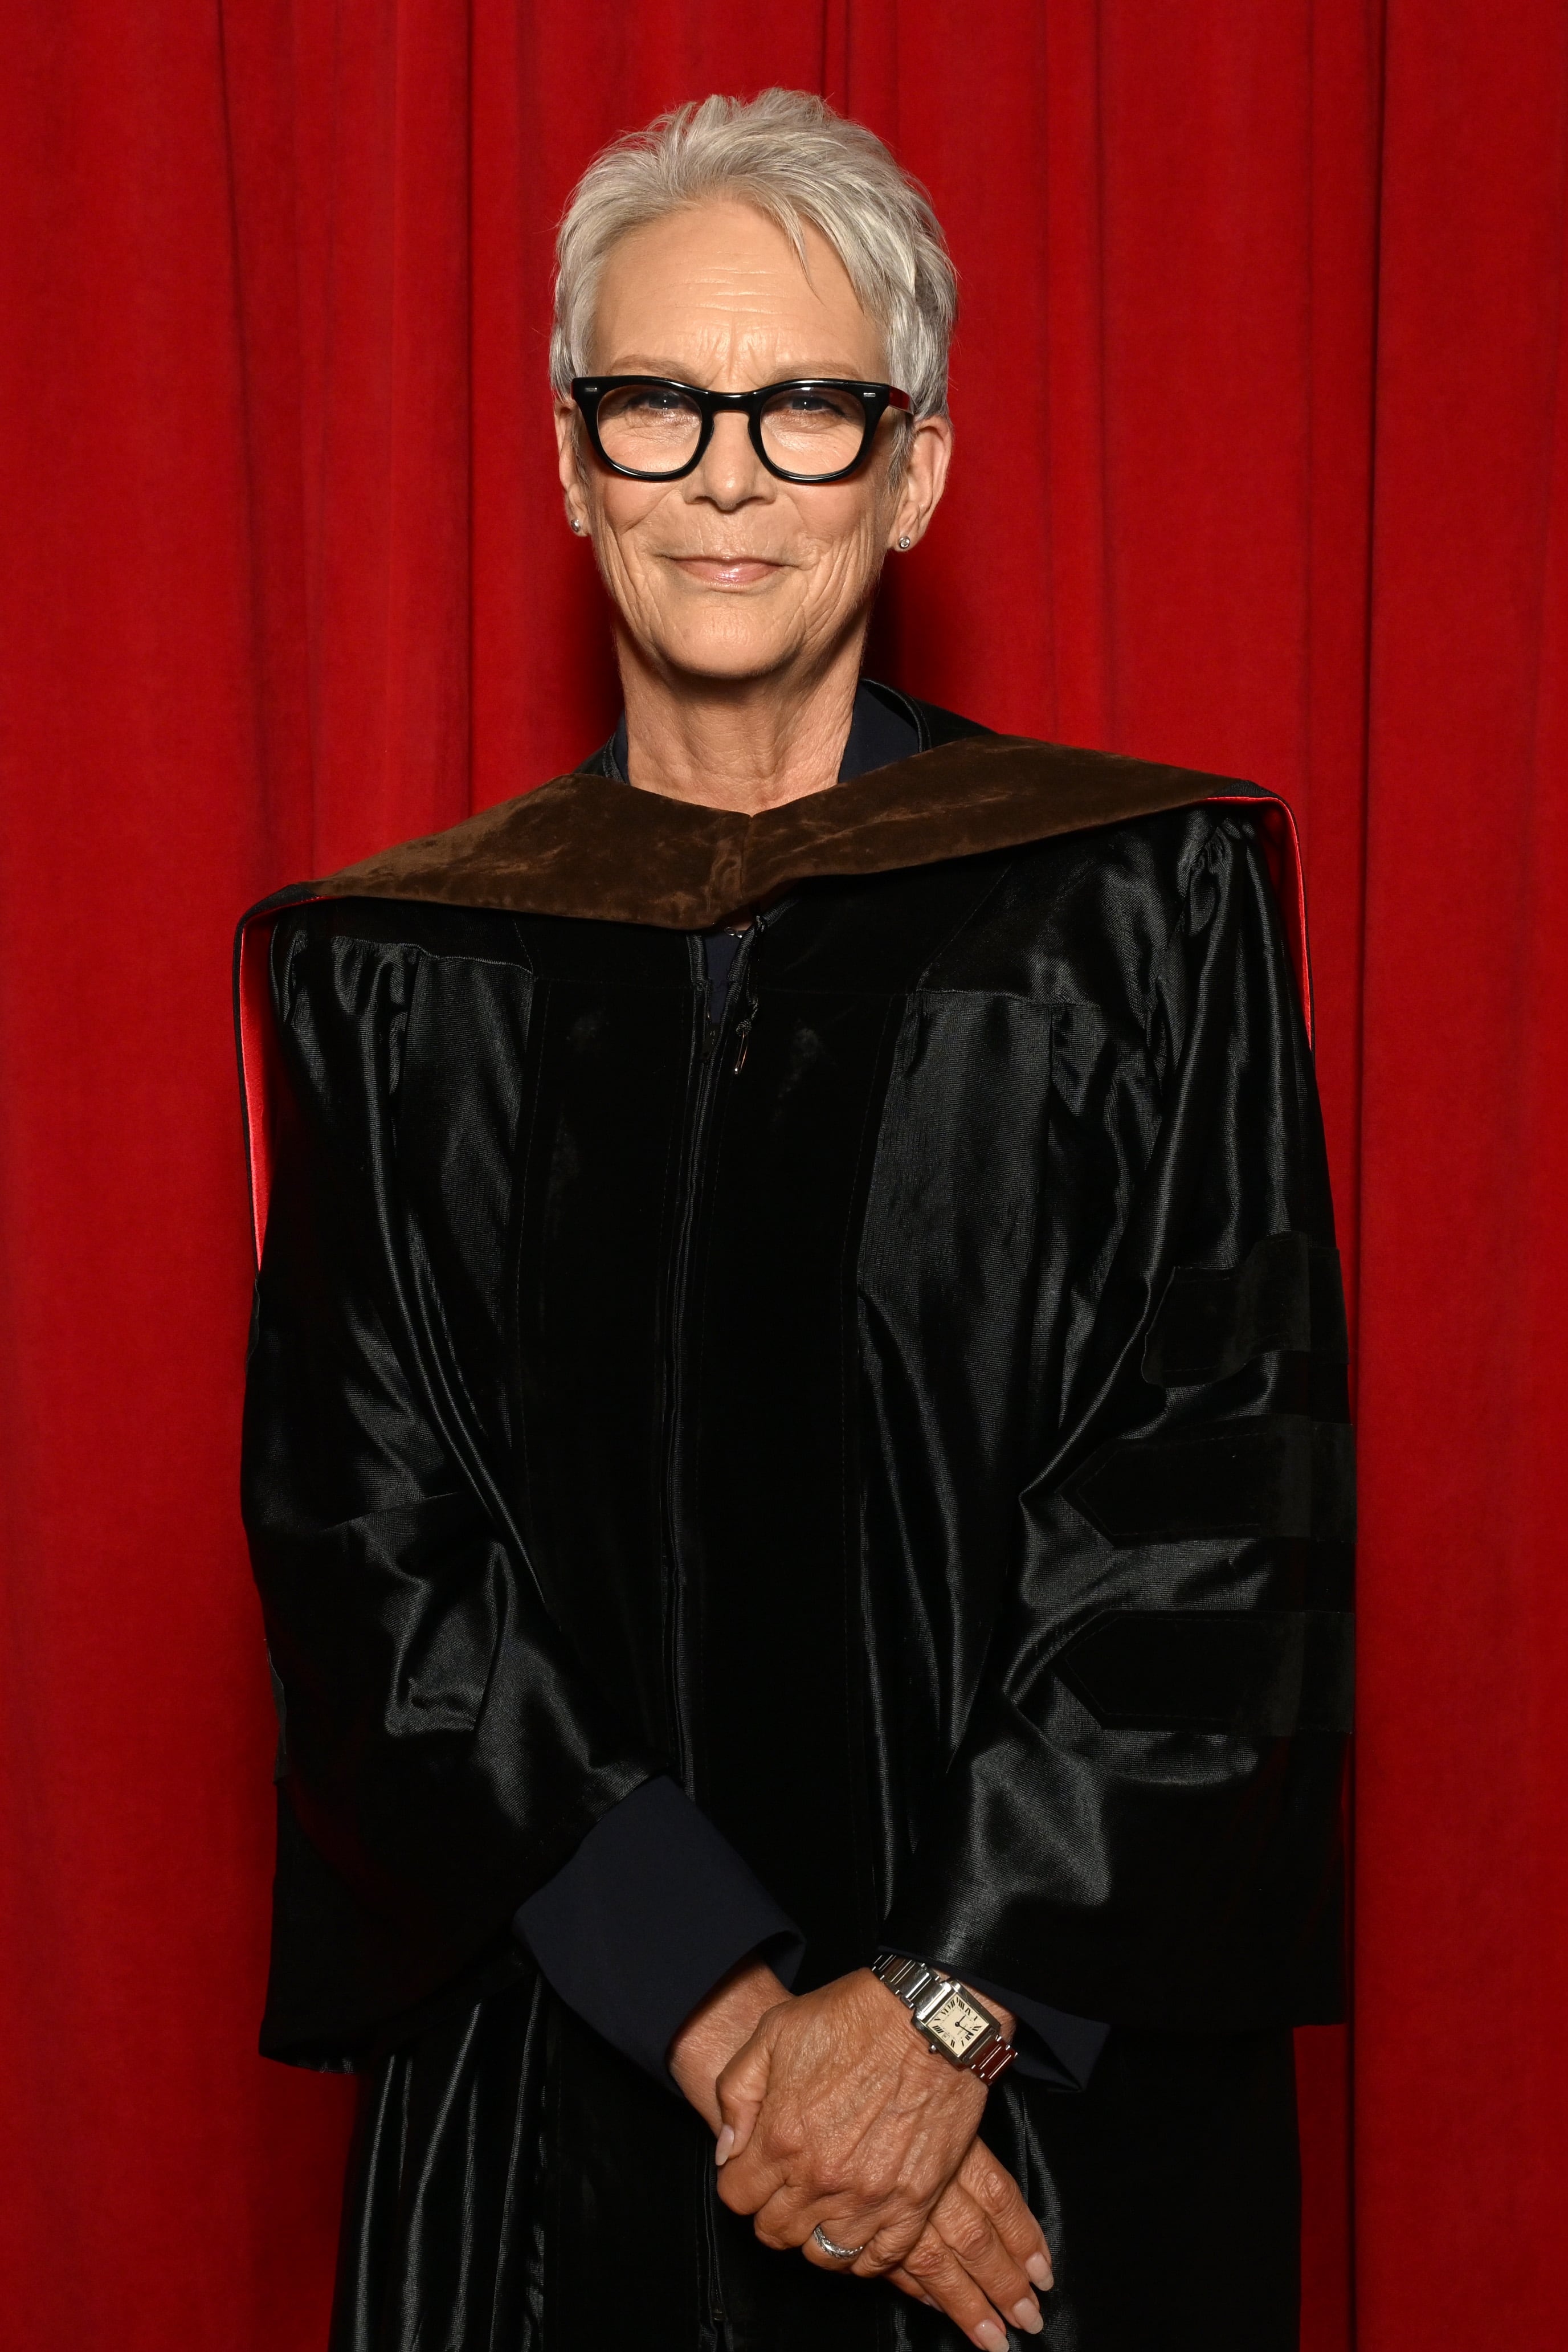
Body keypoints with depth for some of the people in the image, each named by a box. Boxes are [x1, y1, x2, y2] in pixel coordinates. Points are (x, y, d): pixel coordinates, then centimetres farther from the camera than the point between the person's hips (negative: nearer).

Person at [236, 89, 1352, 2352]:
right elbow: (367, 1545, -4)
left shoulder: (1147, 908, -2)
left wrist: (949, 2003, -16)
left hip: (1060, 2068, -1)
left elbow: (1226, 1495, -8)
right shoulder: (388, 979, 2)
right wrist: (719, 2015, -13)